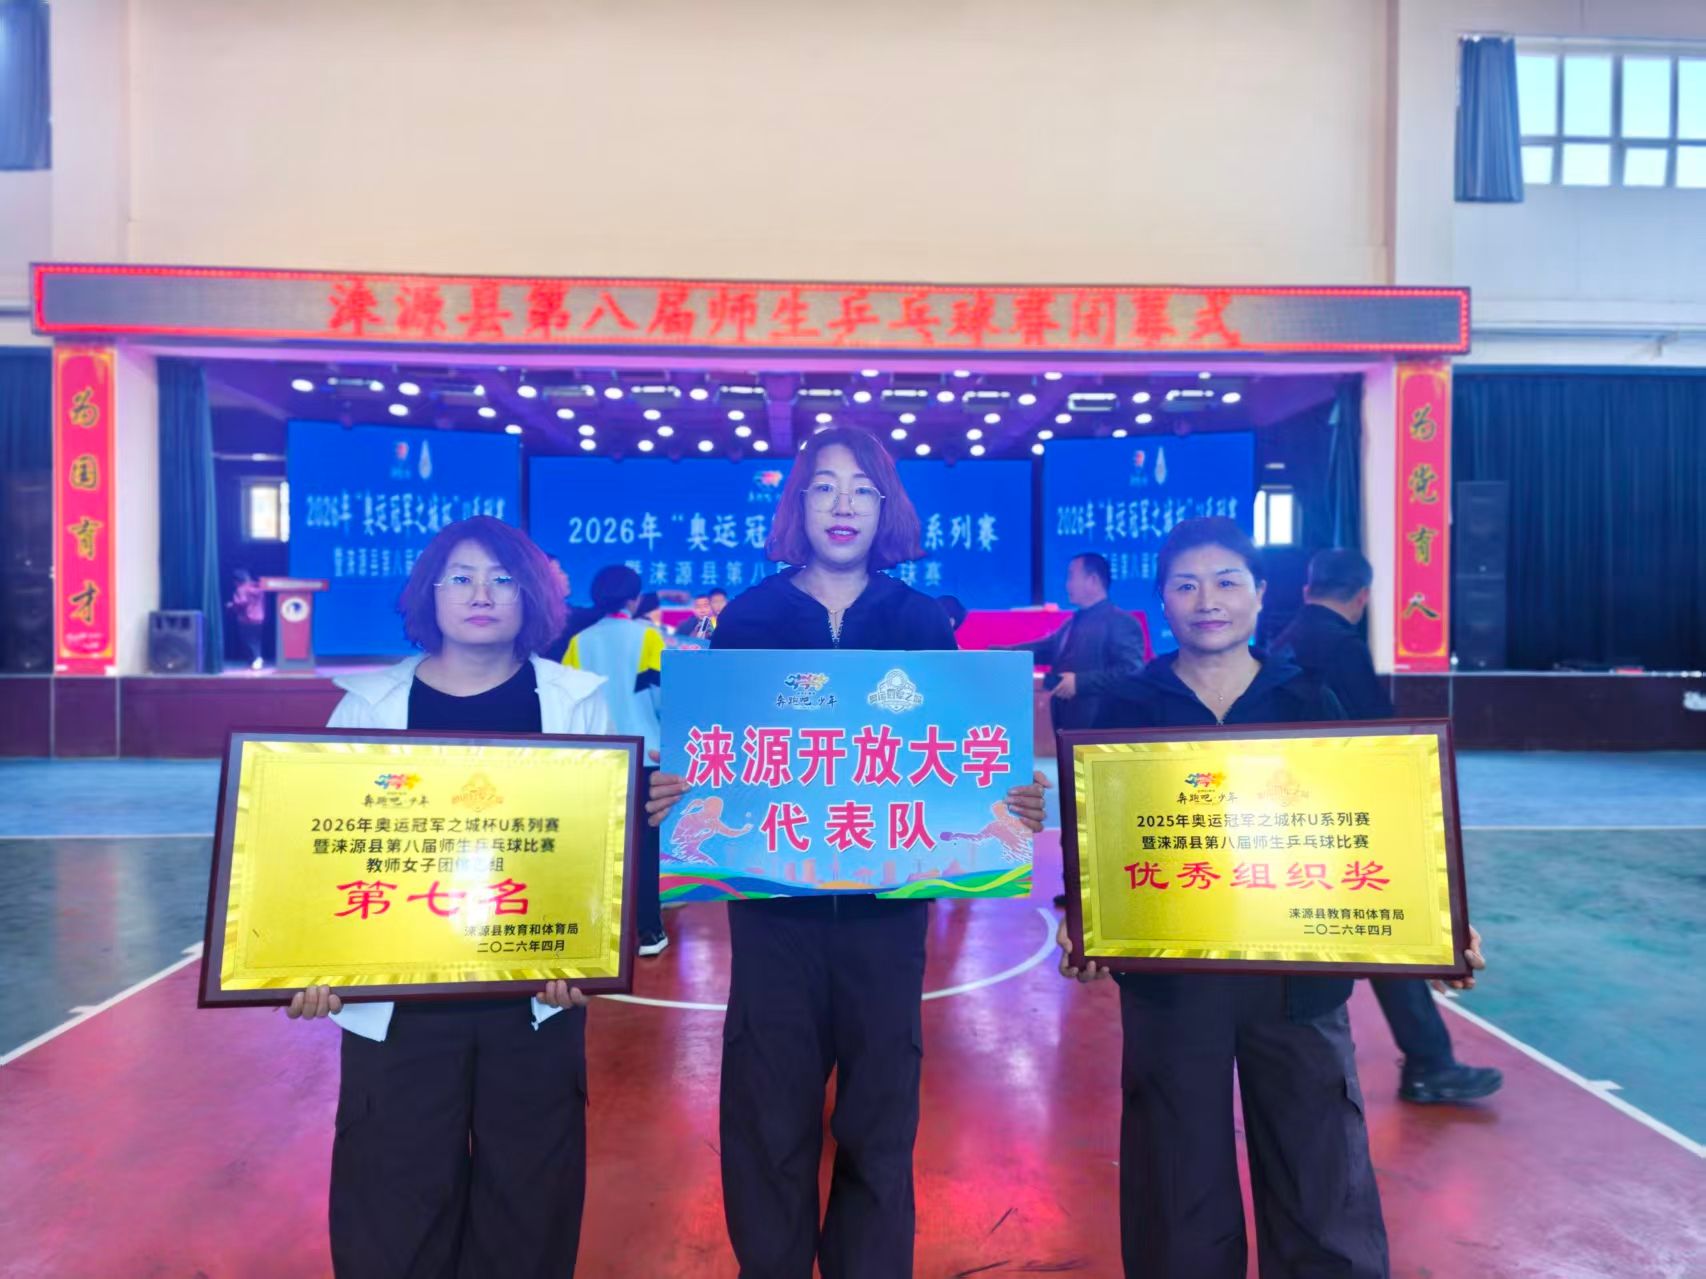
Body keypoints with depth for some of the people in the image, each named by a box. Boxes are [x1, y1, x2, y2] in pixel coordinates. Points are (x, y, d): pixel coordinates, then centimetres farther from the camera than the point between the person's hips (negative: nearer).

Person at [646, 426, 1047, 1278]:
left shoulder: (922, 621, 4)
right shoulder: (748, 617, 2)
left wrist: (1010, 801, -16)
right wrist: (673, 793, -20)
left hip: (887, 898, 1)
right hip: (774, 895, 0)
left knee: (880, 1120, 11)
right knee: (768, 1121, 7)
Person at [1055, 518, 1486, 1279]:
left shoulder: (1309, 701, 3)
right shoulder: (1128, 706, 0)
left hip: (1298, 977, 1)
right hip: (1169, 979, 0)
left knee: (1324, 1198, 9)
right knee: (1181, 1198, 12)